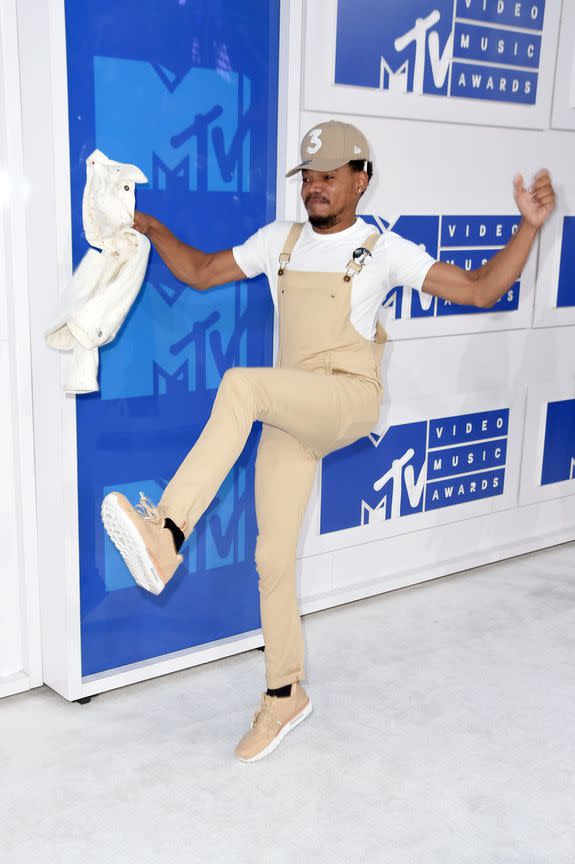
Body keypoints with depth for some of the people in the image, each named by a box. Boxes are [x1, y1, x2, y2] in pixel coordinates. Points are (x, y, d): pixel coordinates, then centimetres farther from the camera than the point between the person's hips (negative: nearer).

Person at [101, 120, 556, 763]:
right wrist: (153, 229, 9)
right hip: (289, 415, 5)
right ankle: (285, 697, 20)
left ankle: (167, 536, -36)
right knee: (273, 558, 3)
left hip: (349, 402, -5)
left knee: (241, 385, -34)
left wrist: (529, 226, -12)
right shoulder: (278, 241, 14)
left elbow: (480, 291, -2)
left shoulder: (385, 251, 2)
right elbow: (200, 273, 21)